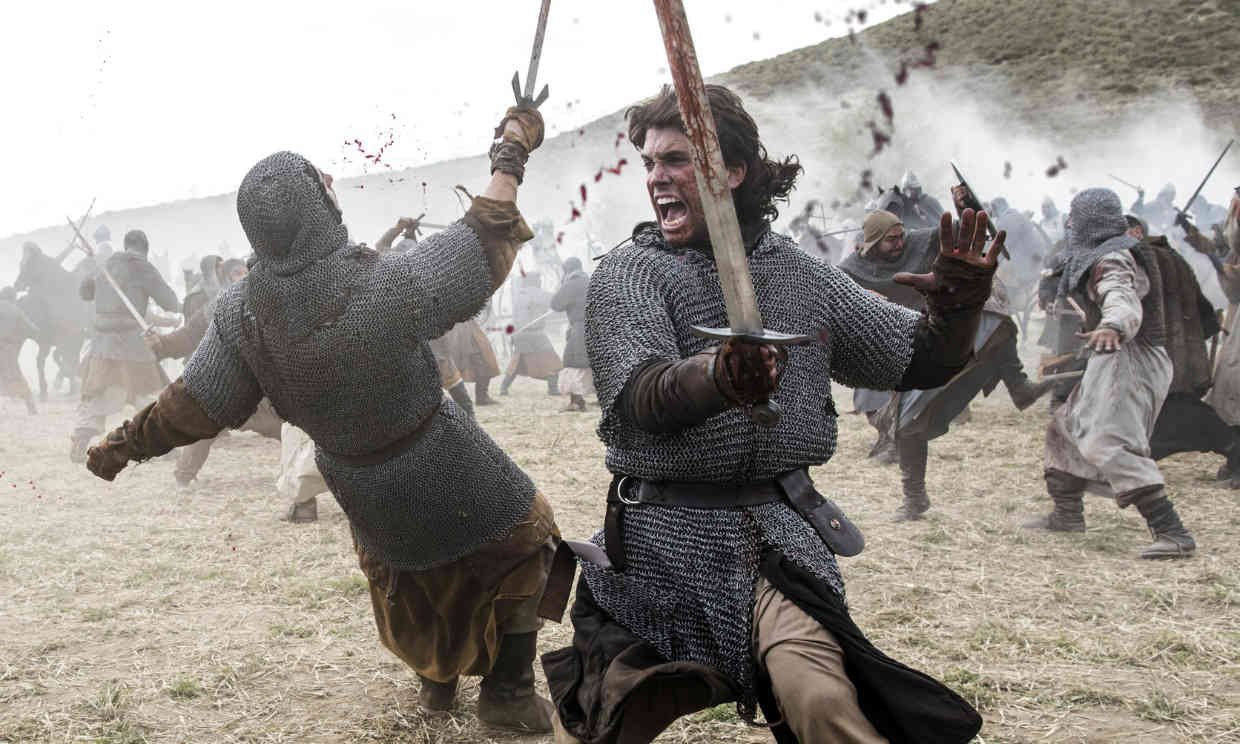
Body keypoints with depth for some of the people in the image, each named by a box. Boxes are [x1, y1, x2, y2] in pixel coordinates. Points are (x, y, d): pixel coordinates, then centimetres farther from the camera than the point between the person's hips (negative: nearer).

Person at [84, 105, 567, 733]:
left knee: (400, 572, 32)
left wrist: (124, 443, 11)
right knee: (523, 538, 18)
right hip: (444, 474, -5)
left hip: (360, 488, 5)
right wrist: (511, 153, -4)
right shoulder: (391, 285, -33)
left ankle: (436, 677, 46)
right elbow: (487, 245, -18)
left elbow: (193, 407, -8)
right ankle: (508, 691, 21)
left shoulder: (241, 313, -19)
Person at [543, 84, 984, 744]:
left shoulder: (801, 276, 6)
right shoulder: (627, 274, -3)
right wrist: (717, 377, -43)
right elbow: (642, 398, -21)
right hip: (660, 539, 0)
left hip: (774, 537, 1)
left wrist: (955, 307, -13)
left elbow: (922, 362, 9)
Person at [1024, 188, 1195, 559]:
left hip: (1129, 361, -11)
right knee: (1067, 430, 22)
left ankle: (1172, 533, -30)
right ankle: (1067, 515, 34)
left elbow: (1124, 301, -38)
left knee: (1110, 444, -23)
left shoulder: (1112, 260, -16)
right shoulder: (1103, 256, 15)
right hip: (1118, 360, 11)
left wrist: (1111, 327, -58)